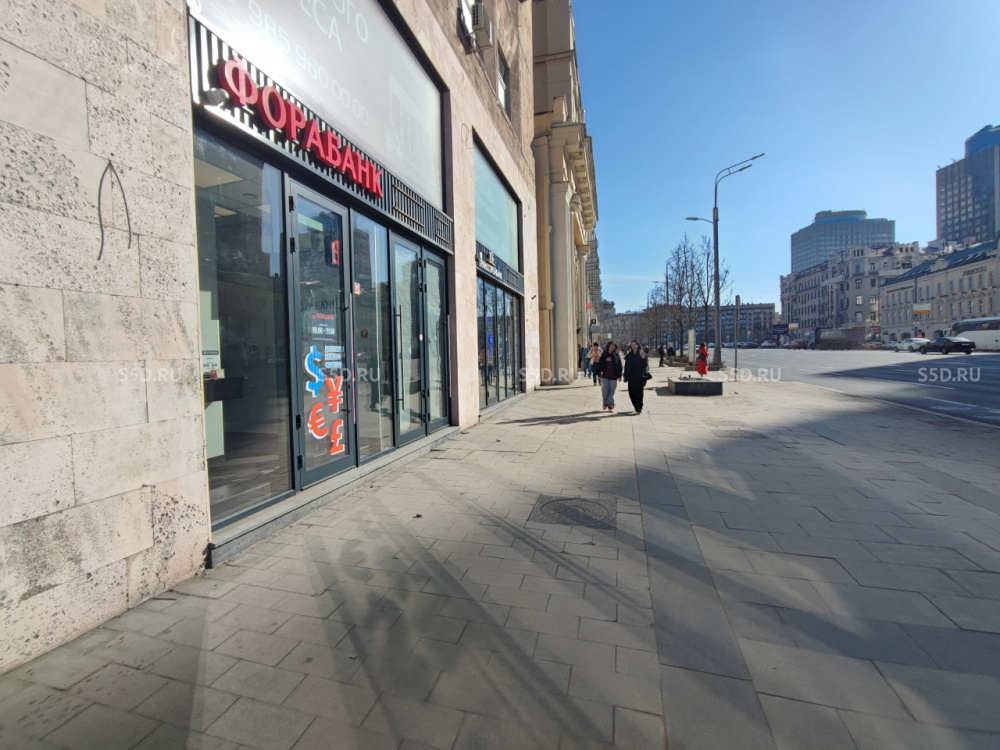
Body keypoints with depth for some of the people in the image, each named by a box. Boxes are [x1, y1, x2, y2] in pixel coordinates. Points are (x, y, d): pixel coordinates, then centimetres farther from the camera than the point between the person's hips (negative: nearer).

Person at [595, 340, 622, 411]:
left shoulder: (617, 355, 4)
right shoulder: (604, 355, 5)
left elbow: (619, 366, 4)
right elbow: (599, 365, 7)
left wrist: (619, 376, -1)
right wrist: (598, 374, 3)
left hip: (613, 377, 0)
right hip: (605, 376, 0)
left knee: (611, 391, 3)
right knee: (604, 391, -2)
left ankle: (610, 405, 10)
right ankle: (605, 403, 18)